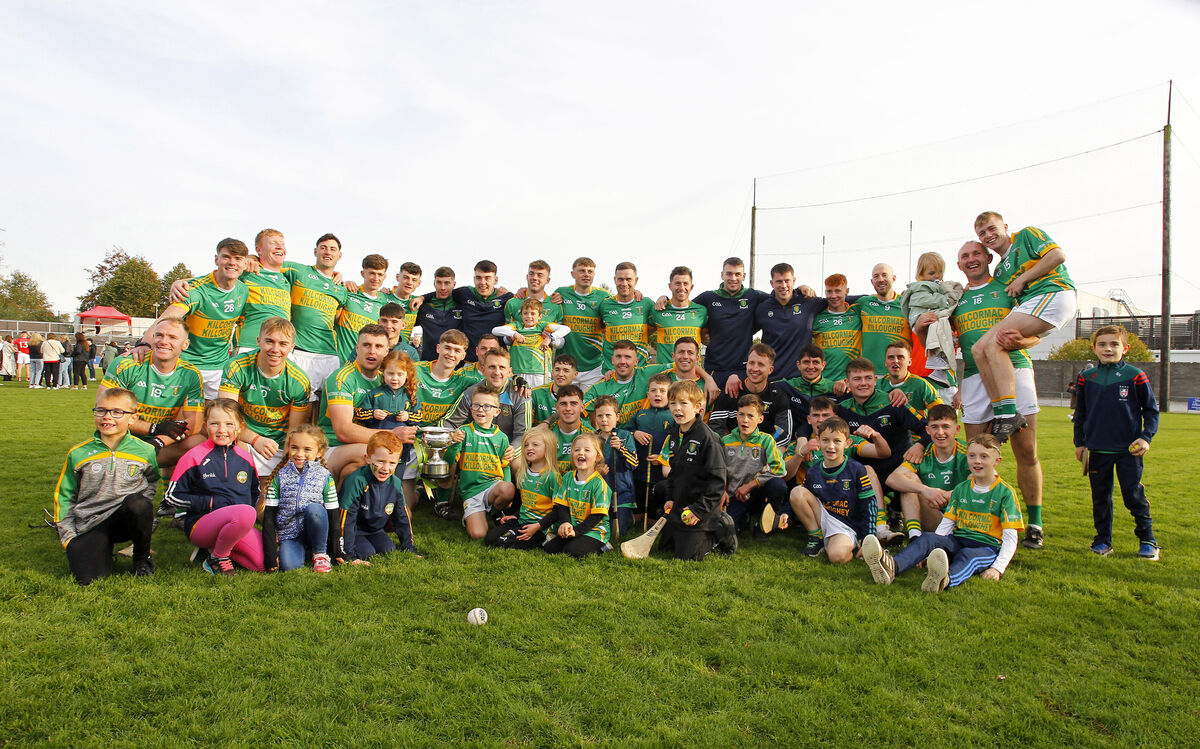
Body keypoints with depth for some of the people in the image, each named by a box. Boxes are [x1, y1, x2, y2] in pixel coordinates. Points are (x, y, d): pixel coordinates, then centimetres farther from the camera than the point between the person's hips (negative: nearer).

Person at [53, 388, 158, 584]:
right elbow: (64, 496, 11)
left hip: (127, 519, 0)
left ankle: (142, 556, -8)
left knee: (137, 503, -35)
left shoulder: (145, 451, 1)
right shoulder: (78, 454, 4)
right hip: (91, 525, 0)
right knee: (88, 578, -22)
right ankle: (105, 548, 14)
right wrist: (68, 538, 4)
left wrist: (143, 509, 0)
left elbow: (151, 482, 20)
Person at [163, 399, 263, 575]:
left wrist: (252, 507, 4)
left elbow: (255, 493, 25)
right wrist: (211, 502, -12)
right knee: (246, 513, -38)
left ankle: (218, 547, 11)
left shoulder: (245, 458, 10)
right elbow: (172, 496, -2)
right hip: (199, 524, -6)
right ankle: (217, 558, -10)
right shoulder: (194, 457, -4)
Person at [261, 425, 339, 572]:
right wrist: (271, 556, -9)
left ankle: (320, 553, -10)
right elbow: (269, 518, -2)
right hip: (288, 535, 0)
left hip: (316, 533, 0)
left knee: (314, 508, -30)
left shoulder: (324, 477, -2)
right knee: (289, 565, -29)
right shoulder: (279, 477, 0)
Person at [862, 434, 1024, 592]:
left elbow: (1010, 538, -3)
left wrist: (998, 568, -17)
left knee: (969, 555, -37)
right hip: (958, 541, 4)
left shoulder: (1004, 493, 2)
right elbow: (945, 525, 12)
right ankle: (892, 566, -53)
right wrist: (927, 552, -3)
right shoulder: (961, 489, 15)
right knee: (928, 538, -25)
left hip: (988, 547, -4)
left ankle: (945, 580, -71)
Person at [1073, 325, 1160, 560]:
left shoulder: (1135, 376, -3)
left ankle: (1147, 540, 15)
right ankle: (1103, 540, 19)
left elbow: (1151, 409, 5)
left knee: (1134, 495, -1)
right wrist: (1079, 443, 11)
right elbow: (1080, 413, 14)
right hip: (1097, 450, 3)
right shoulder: (1086, 378, 5)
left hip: (1128, 449, -3)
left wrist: (1146, 437, -6)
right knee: (1100, 497, 9)